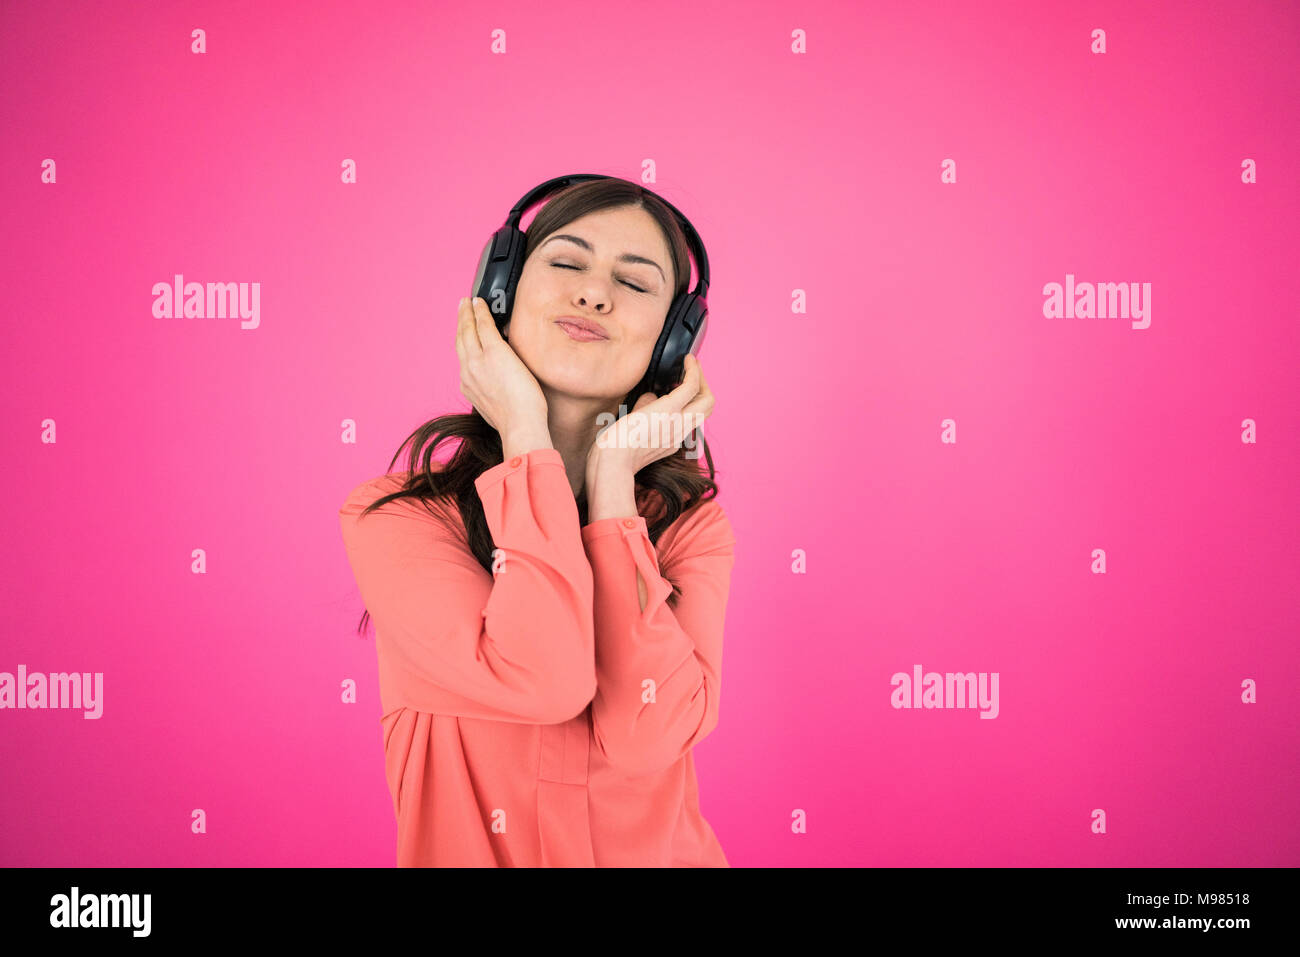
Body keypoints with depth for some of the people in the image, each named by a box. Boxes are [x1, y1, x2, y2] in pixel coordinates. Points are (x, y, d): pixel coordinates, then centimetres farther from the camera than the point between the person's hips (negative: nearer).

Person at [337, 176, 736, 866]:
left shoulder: (690, 522, -1)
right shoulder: (390, 517, -7)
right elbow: (542, 682, -21)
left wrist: (612, 477, -13)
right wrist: (527, 439, -15)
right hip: (465, 850, 0)